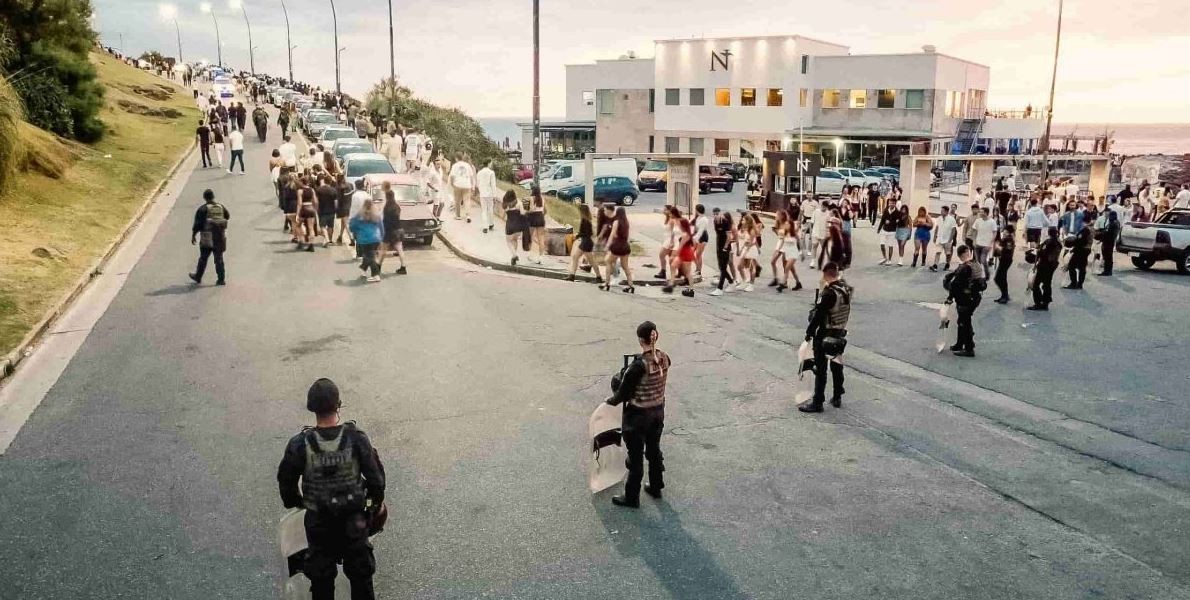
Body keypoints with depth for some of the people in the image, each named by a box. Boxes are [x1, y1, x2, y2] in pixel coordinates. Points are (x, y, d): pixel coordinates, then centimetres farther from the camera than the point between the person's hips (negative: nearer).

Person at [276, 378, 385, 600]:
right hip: (354, 519, 0)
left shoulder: (300, 445, -17)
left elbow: (286, 481, -3)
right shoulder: (356, 438, -18)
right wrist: (377, 500, 10)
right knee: (360, 573, 16)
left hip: (318, 521, 0)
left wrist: (294, 502, 17)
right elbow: (375, 475, -9)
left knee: (321, 575, 18)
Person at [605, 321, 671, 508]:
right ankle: (656, 487, 42)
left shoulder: (639, 365, -28)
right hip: (658, 412, 7)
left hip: (638, 415, -7)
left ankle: (631, 498, 23)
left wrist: (611, 400, 2)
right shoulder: (665, 359, -7)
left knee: (636, 457, 9)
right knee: (654, 451, 25)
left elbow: (624, 393, -18)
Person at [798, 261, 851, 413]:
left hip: (824, 336, -8)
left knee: (820, 369, 0)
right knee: (836, 366, 19)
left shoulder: (829, 293, -24)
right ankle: (837, 397, 31)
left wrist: (809, 332, -9)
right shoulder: (846, 288, 0)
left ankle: (817, 402, 7)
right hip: (840, 334, 8)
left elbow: (818, 315, -21)